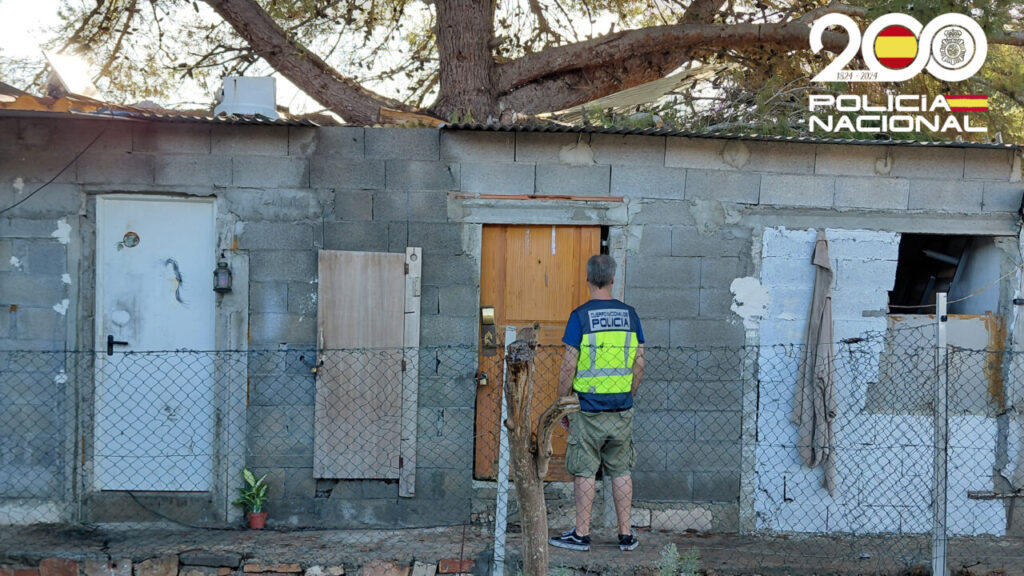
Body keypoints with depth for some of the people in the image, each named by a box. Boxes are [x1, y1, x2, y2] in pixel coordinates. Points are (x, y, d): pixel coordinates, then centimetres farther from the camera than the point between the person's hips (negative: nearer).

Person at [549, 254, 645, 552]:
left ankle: (581, 535, 8)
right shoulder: (629, 314, 2)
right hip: (622, 409, 4)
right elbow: (639, 363, 6)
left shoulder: (580, 316, -10)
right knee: (621, 471, 10)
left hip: (588, 408, -4)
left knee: (585, 472, 3)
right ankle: (626, 535, 15)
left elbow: (569, 366, -10)